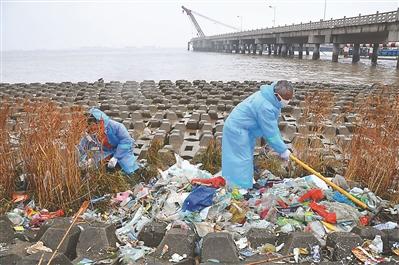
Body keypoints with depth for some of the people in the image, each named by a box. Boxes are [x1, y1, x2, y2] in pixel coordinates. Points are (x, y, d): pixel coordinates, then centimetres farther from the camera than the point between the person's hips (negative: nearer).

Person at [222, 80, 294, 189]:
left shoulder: (269, 97, -1)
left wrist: (281, 146, 10)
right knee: (242, 161, -7)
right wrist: (283, 150, -14)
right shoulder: (265, 107, -32)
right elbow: (270, 133, -25)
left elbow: (273, 126, 9)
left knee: (247, 157, 20)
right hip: (237, 131, -11)